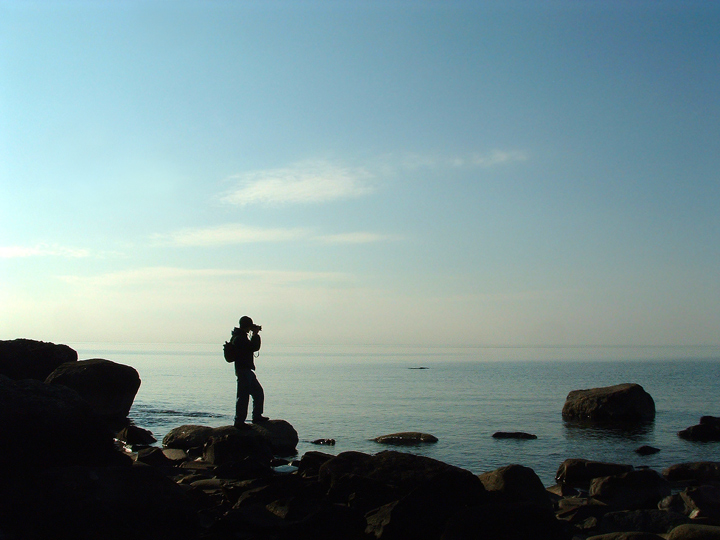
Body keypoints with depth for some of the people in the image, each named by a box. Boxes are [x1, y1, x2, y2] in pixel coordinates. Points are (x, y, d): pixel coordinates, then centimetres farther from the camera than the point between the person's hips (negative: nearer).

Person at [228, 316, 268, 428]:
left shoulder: (240, 337, 16)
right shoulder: (240, 338, -17)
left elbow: (252, 346, 25)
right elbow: (255, 347, -21)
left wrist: (255, 334, 17)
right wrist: (255, 334, -9)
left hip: (247, 370, 11)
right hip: (243, 370, -11)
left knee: (258, 392, 17)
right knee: (243, 396, -7)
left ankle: (257, 416, 25)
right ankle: (239, 421, -3)